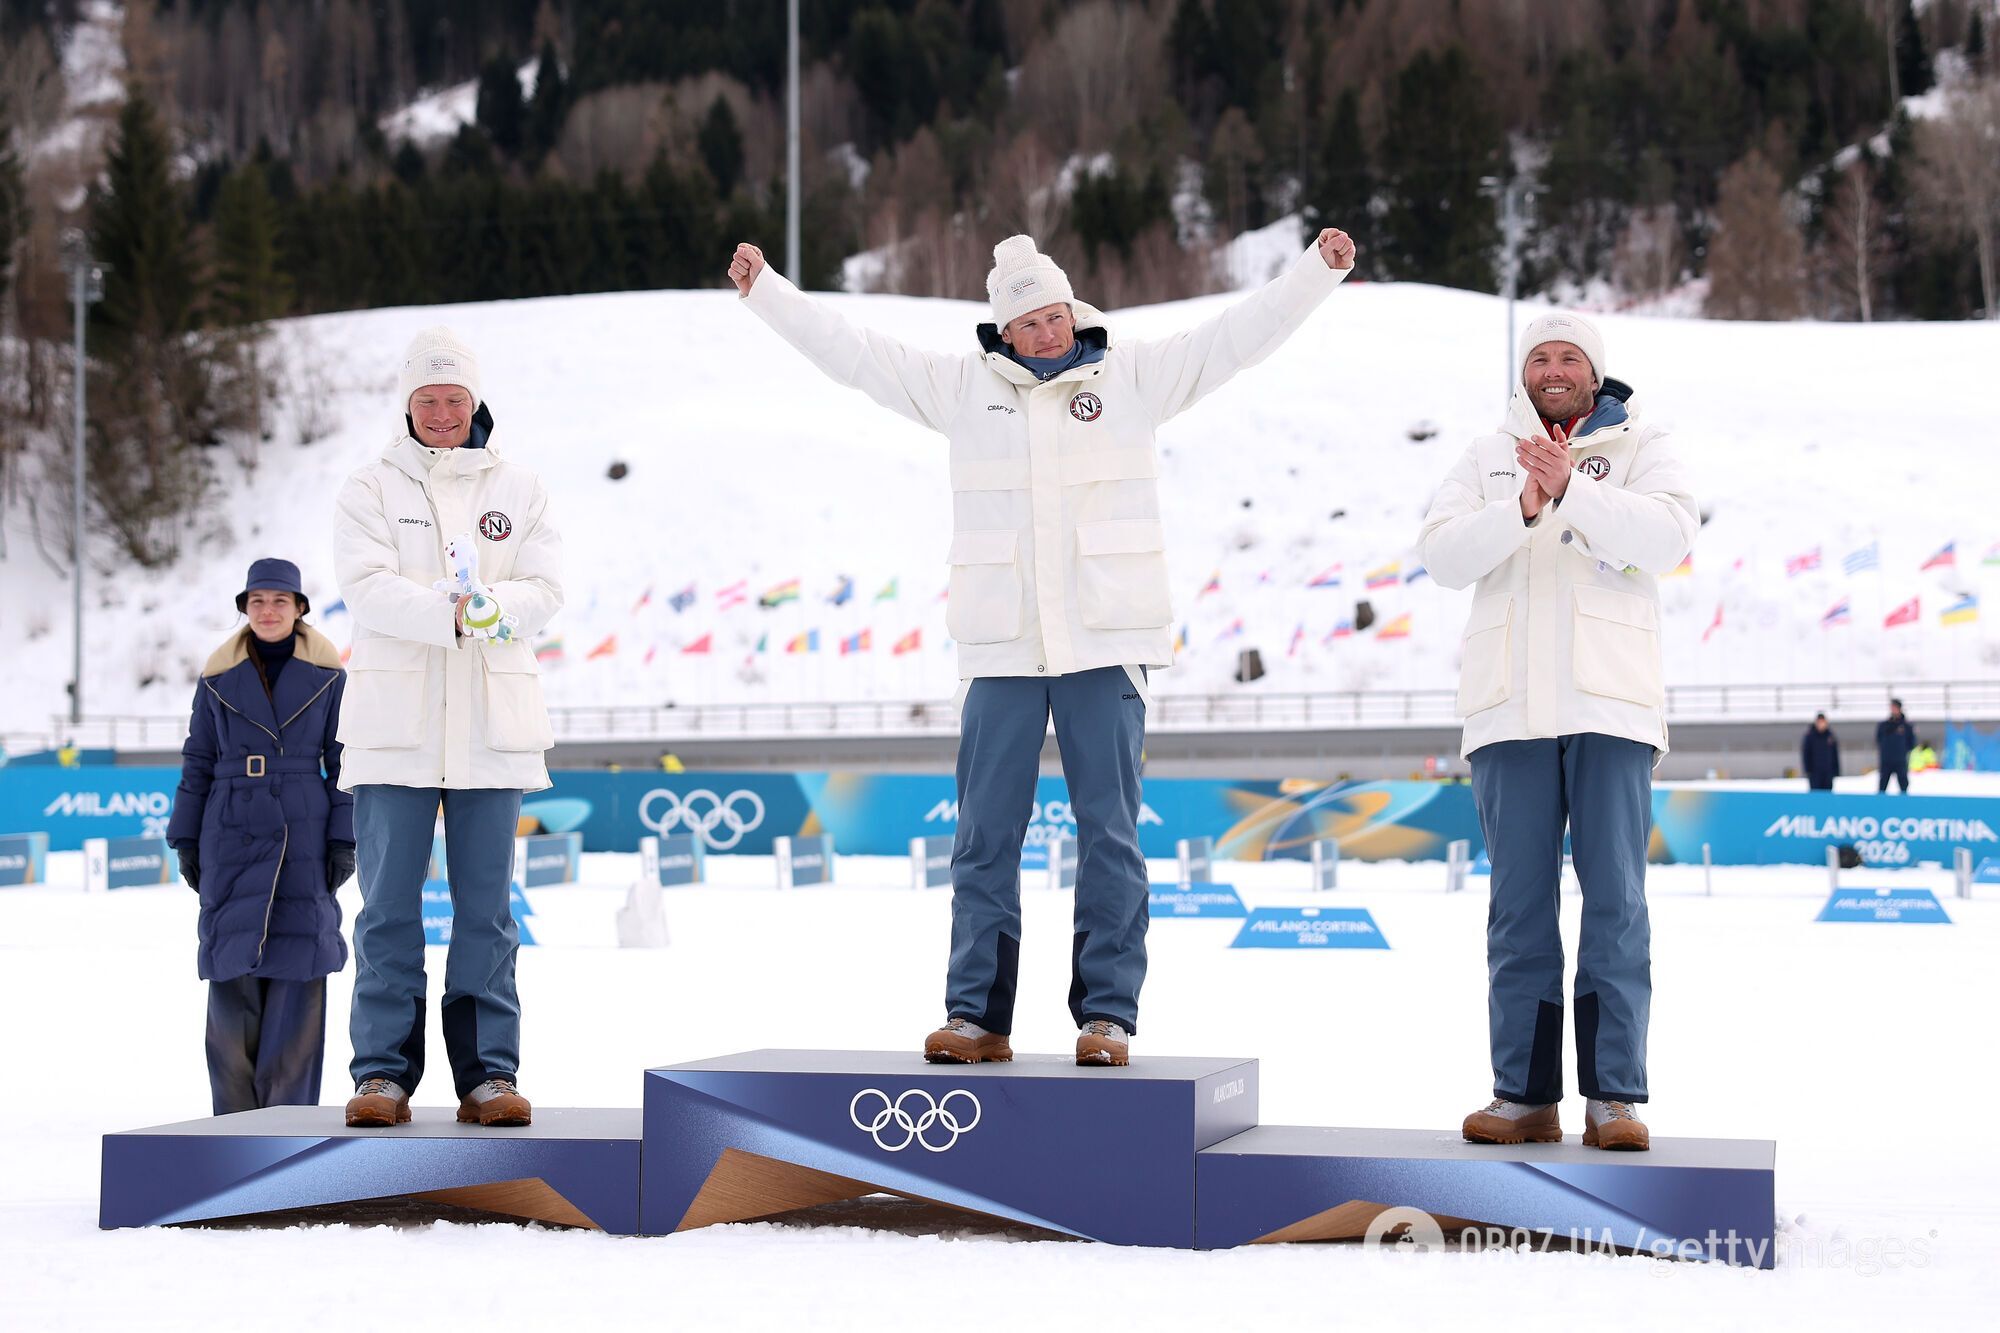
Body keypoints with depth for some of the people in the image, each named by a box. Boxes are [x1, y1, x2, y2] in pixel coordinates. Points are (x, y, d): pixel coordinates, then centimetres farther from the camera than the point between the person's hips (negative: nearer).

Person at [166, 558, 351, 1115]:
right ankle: (235, 1113, 7)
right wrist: (186, 841, 8)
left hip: (304, 835, -1)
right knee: (232, 970, -1)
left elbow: (344, 762, 5)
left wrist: (344, 840, -2)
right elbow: (198, 762, 11)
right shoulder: (219, 678, 8)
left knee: (298, 969, -4)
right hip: (233, 834, 1)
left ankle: (290, 1108, 3)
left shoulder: (328, 676, 4)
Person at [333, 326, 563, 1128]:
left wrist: (495, 605, -21)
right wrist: (451, 613, -23)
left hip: (491, 726, 1)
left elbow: (545, 590, 1)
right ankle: (384, 1070, 4)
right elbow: (367, 586, -8)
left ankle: (488, 1074, 7)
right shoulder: (370, 489, 8)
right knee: (389, 908, -2)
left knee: (486, 909, 2)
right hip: (393, 724, -1)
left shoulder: (519, 490, 13)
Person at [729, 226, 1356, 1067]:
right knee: (985, 836, 2)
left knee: (1109, 832, 0)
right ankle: (978, 1015, 9)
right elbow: (850, 350, 12)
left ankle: (1107, 1014, 6)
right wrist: (763, 290, 12)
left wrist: (1319, 269, 0)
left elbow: (1241, 334, 6)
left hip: (1105, 644, -1)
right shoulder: (961, 387, 9)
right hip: (1000, 648, 1)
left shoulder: (1135, 377, 7)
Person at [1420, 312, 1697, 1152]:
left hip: (1610, 705, -2)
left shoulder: (1640, 449, 10)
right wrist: (1522, 508, -15)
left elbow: (1670, 534, -9)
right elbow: (1443, 556, 2)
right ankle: (1524, 1095, 6)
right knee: (1519, 904, 3)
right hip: (1510, 709, 2)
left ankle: (1614, 1095, -1)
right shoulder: (1488, 457, 16)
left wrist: (1573, 489, -21)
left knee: (1615, 900, -4)